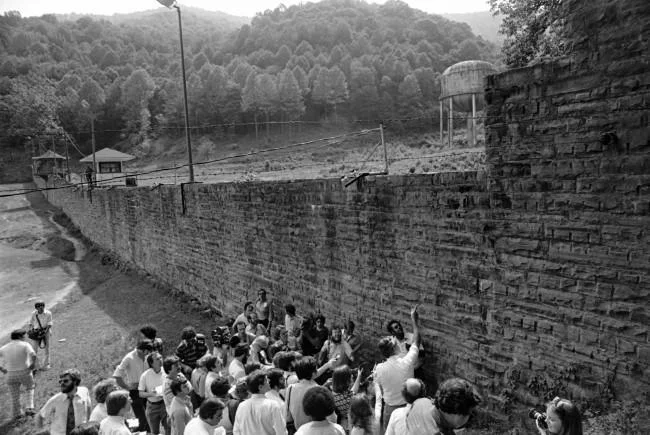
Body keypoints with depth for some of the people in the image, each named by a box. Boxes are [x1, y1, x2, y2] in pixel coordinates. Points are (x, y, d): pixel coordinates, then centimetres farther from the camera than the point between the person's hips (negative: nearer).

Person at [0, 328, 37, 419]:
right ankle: (29, 408, 10)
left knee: (14, 397, 17)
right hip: (25, 373, -3)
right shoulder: (25, 345, -10)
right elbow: (33, 355, -28)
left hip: (10, 375, 3)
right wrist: (33, 364, -13)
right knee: (30, 388, 23)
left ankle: (16, 414, 28)